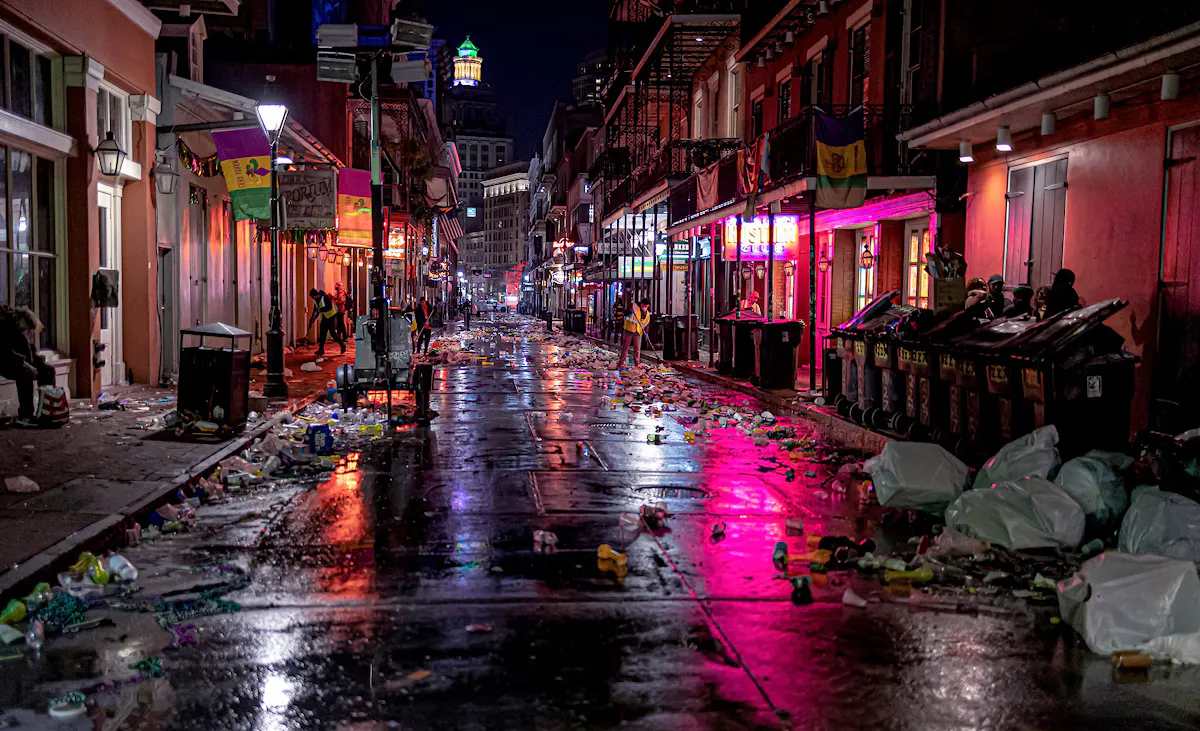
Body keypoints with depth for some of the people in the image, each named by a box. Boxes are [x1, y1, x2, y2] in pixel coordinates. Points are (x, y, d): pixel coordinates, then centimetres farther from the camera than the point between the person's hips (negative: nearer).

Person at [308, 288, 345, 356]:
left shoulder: (325, 297, -21)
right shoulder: (316, 300, 4)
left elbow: (329, 307, -32)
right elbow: (315, 311, 11)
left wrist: (320, 309, -41)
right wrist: (311, 321, 6)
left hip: (332, 316, -8)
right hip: (325, 317, 8)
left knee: (332, 332, -11)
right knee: (322, 332, 2)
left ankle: (342, 345, 5)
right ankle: (321, 349, 5)